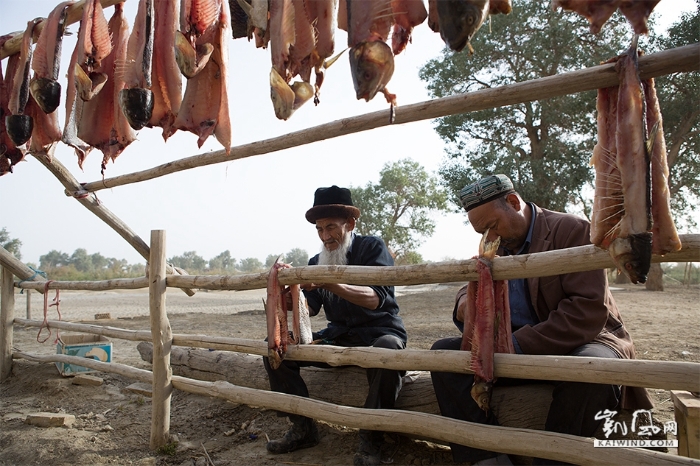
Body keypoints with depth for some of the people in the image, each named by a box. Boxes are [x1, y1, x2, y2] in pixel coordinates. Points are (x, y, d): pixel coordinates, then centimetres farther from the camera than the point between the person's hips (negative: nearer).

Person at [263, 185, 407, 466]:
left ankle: (371, 440, -22)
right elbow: (309, 309, -1)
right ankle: (303, 429, -2)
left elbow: (375, 299, -22)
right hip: (338, 337, 5)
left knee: (387, 348, -40)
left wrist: (329, 283, -35)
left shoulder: (372, 247, -7)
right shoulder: (317, 262, 7)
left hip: (379, 332, -5)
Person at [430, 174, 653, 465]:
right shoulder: (496, 247, 7)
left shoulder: (572, 230, -12)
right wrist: (466, 303, -14)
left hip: (580, 341, -5)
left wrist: (521, 344, -29)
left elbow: (588, 311, -21)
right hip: (516, 346, 6)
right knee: (444, 352, -12)